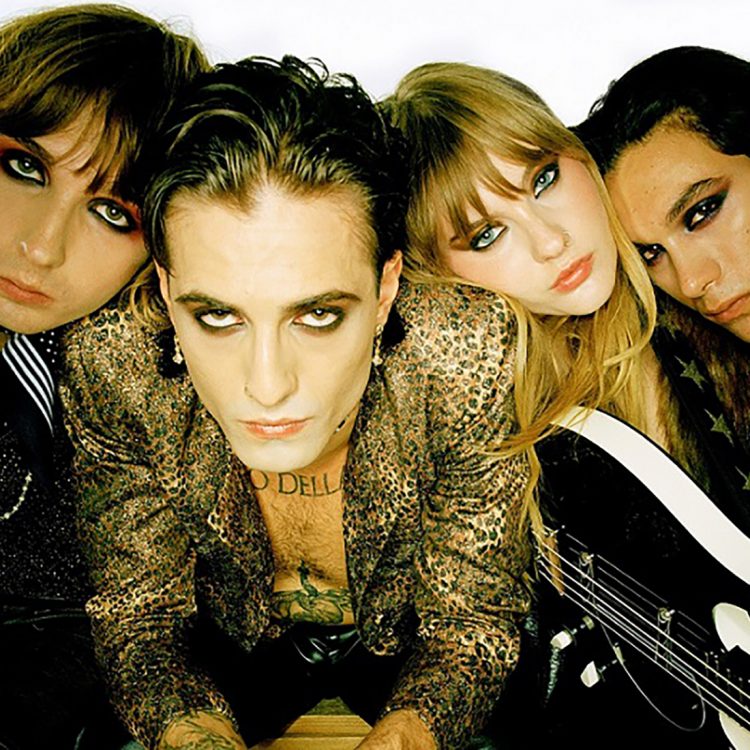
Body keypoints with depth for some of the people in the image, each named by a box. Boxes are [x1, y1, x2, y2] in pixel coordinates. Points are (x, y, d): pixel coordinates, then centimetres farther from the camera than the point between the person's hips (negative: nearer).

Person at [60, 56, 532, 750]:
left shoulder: (468, 356, -31)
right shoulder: (113, 368, -27)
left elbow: (470, 628, -19)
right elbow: (142, 619, -15)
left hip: (409, 647, 0)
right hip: (234, 648, 1)